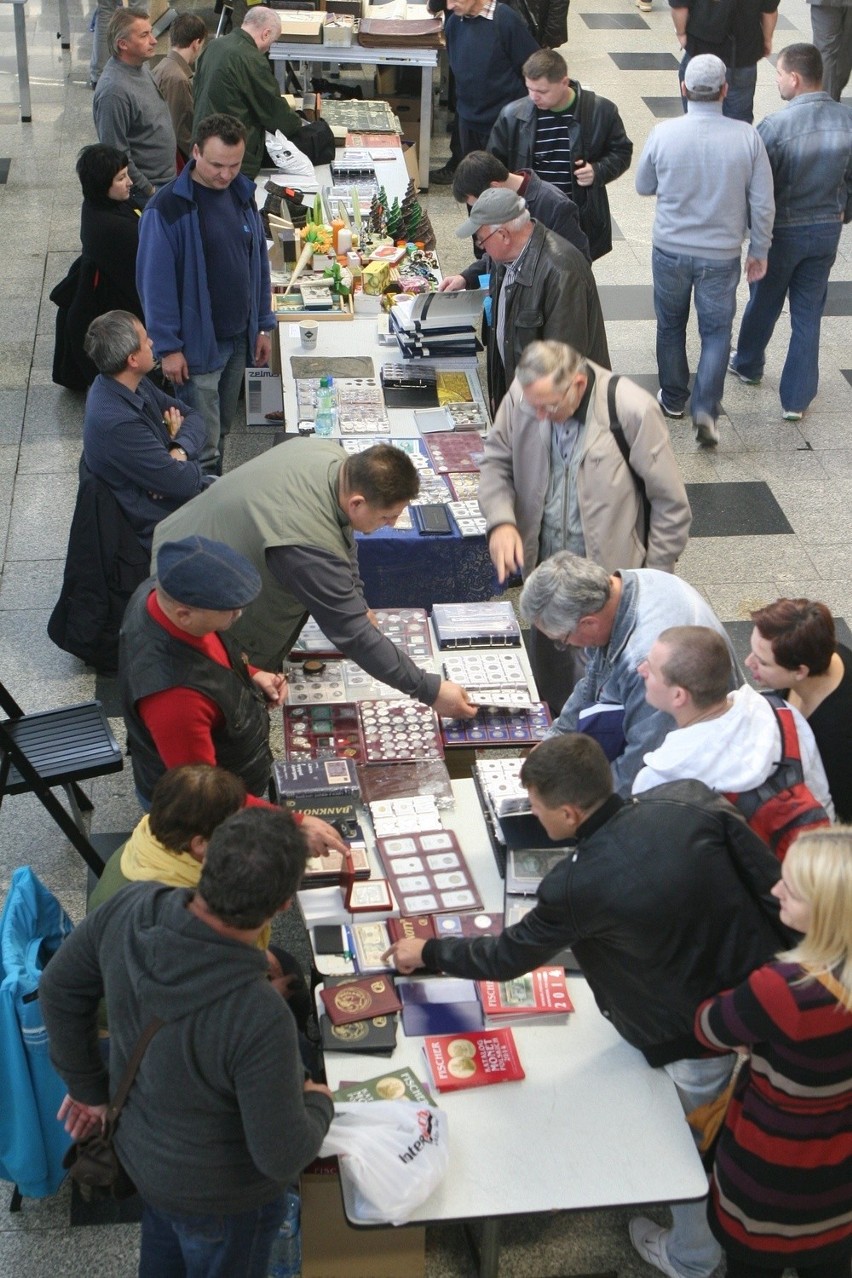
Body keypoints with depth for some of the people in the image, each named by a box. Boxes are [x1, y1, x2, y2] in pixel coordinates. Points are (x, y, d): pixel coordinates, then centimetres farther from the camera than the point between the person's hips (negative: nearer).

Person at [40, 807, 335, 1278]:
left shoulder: (132, 908, -27)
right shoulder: (261, 1020, -44)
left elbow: (58, 989, -8)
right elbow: (282, 1157, -30)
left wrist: (88, 1086, 7)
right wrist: (319, 1102, -8)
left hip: (138, 1146, 5)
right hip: (218, 1196, -5)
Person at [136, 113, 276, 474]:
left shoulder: (242, 194, 4)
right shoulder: (169, 207, -17)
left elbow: (259, 261, 13)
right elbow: (155, 281, -15)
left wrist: (264, 325, 12)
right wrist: (168, 347, -15)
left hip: (239, 337, 7)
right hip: (197, 344, -6)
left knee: (221, 431, 19)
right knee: (202, 447, -2)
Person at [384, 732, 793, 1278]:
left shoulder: (577, 887, -24)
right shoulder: (691, 798, -14)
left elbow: (509, 956, -6)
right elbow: (773, 882, -8)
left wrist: (427, 954, 10)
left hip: (701, 1048, -5)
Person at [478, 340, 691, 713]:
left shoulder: (632, 411, -23)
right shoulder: (522, 395, -13)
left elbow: (671, 505, -13)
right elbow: (496, 460, 4)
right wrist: (501, 520, -15)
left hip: (612, 576, -4)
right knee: (548, 680, 22)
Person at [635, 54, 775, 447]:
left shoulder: (663, 133, -14)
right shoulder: (747, 138, -14)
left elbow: (643, 186, 2)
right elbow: (763, 204, -7)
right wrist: (759, 251, 6)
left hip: (670, 249, 1)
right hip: (722, 255, -1)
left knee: (670, 325, 21)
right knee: (716, 331, 13)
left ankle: (673, 399, 35)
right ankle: (705, 408, -2)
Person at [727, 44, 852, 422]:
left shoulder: (775, 126, -26)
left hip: (781, 231, -3)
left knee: (763, 303, 21)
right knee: (808, 313, 12)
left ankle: (748, 365, 46)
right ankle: (796, 398, 18)